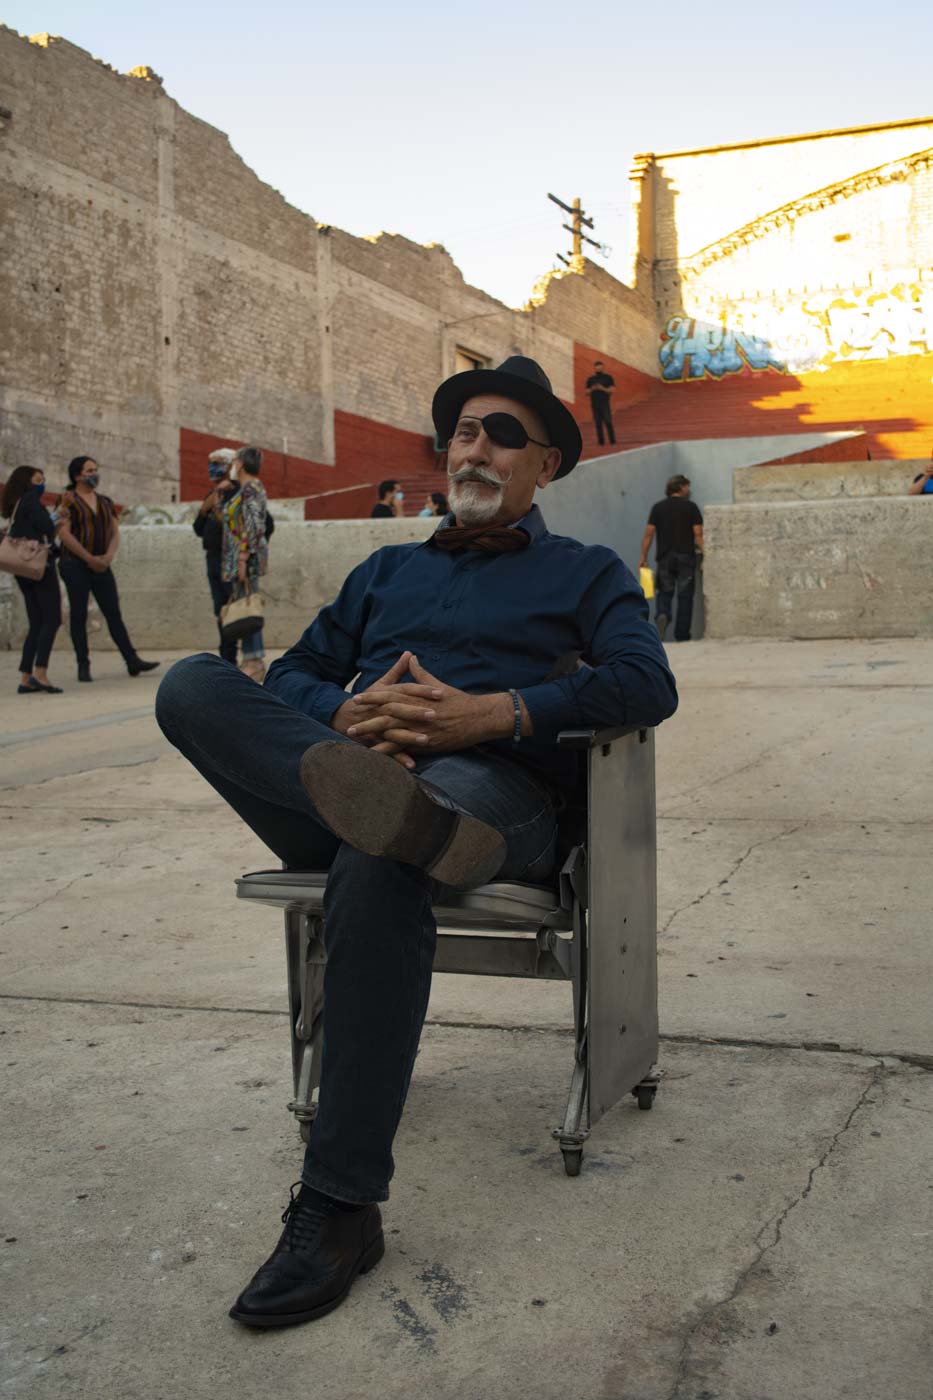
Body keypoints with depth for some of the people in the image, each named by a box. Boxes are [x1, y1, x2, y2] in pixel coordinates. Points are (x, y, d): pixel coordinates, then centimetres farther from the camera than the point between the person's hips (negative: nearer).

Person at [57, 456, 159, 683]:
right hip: (75, 564, -4)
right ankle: (83, 666, 3)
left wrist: (108, 556, -7)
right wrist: (89, 558, -14)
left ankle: (132, 661, -3)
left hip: (101, 566, 5)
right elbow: (64, 533, -11)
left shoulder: (105, 502, 14)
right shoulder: (68, 501, -2)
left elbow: (115, 532, 11)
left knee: (113, 613, 0)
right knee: (79, 615, -1)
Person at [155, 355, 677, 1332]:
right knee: (192, 686, -20)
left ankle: (339, 1208, -33)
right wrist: (345, 718, -3)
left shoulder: (584, 573, 20)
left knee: (377, 861, -39)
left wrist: (493, 713, -13)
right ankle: (367, 796, -48)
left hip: (494, 787, -4)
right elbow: (293, 673, 23)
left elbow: (648, 684, 0)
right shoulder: (386, 571, 32)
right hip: (355, 769, 4)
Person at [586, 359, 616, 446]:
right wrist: (592, 389, -8)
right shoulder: (590, 379, 14)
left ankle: (612, 441, -9)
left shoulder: (608, 377, 6)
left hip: (605, 404, -2)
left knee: (608, 422, -11)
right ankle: (601, 441, -1)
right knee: (598, 423, -2)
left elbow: (612, 390, -1)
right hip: (594, 404, 2)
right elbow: (587, 392, 13)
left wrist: (603, 389, -17)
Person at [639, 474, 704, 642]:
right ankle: (682, 636, 6)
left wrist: (643, 557, 4)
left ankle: (662, 616, -19)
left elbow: (649, 534, 0)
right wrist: (704, 553, -3)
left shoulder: (658, 507, 5)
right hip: (686, 557, -2)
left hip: (665, 558, 2)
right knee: (685, 596, 5)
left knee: (664, 593, 11)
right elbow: (698, 534, -7)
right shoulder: (691, 507, -1)